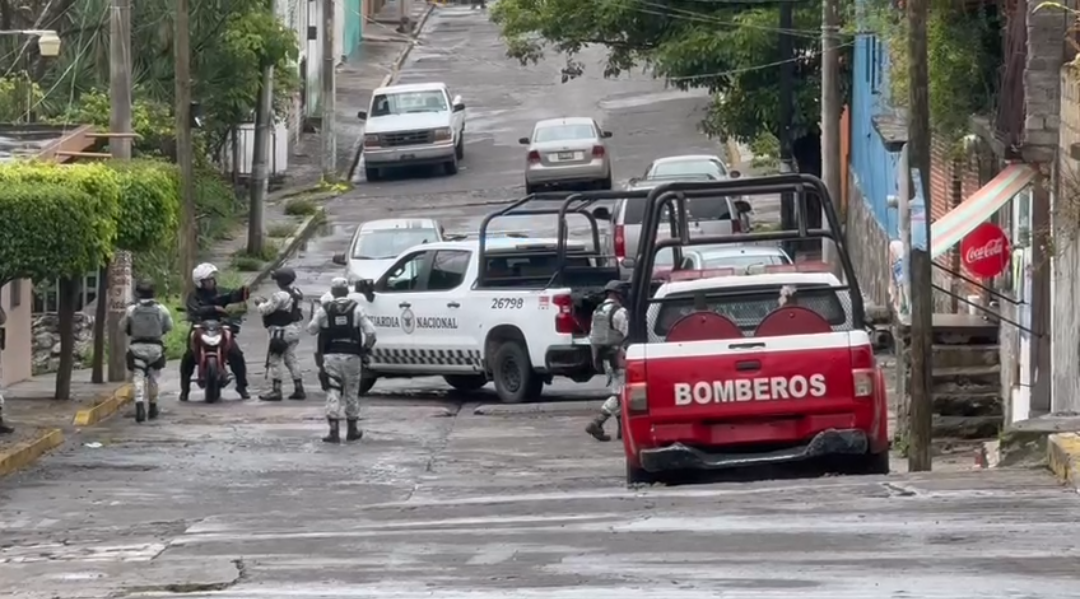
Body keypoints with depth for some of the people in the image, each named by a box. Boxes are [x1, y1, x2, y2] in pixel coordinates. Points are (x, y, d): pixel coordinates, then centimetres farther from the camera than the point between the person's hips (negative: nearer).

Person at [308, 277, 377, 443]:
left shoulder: (324, 310, -2)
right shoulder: (356, 309, -3)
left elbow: (311, 329, 3)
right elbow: (370, 332, -9)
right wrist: (366, 347, 8)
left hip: (331, 356, 0)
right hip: (352, 355, 0)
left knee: (333, 393, 0)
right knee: (352, 394, 13)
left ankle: (334, 431, -11)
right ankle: (352, 430, 21)